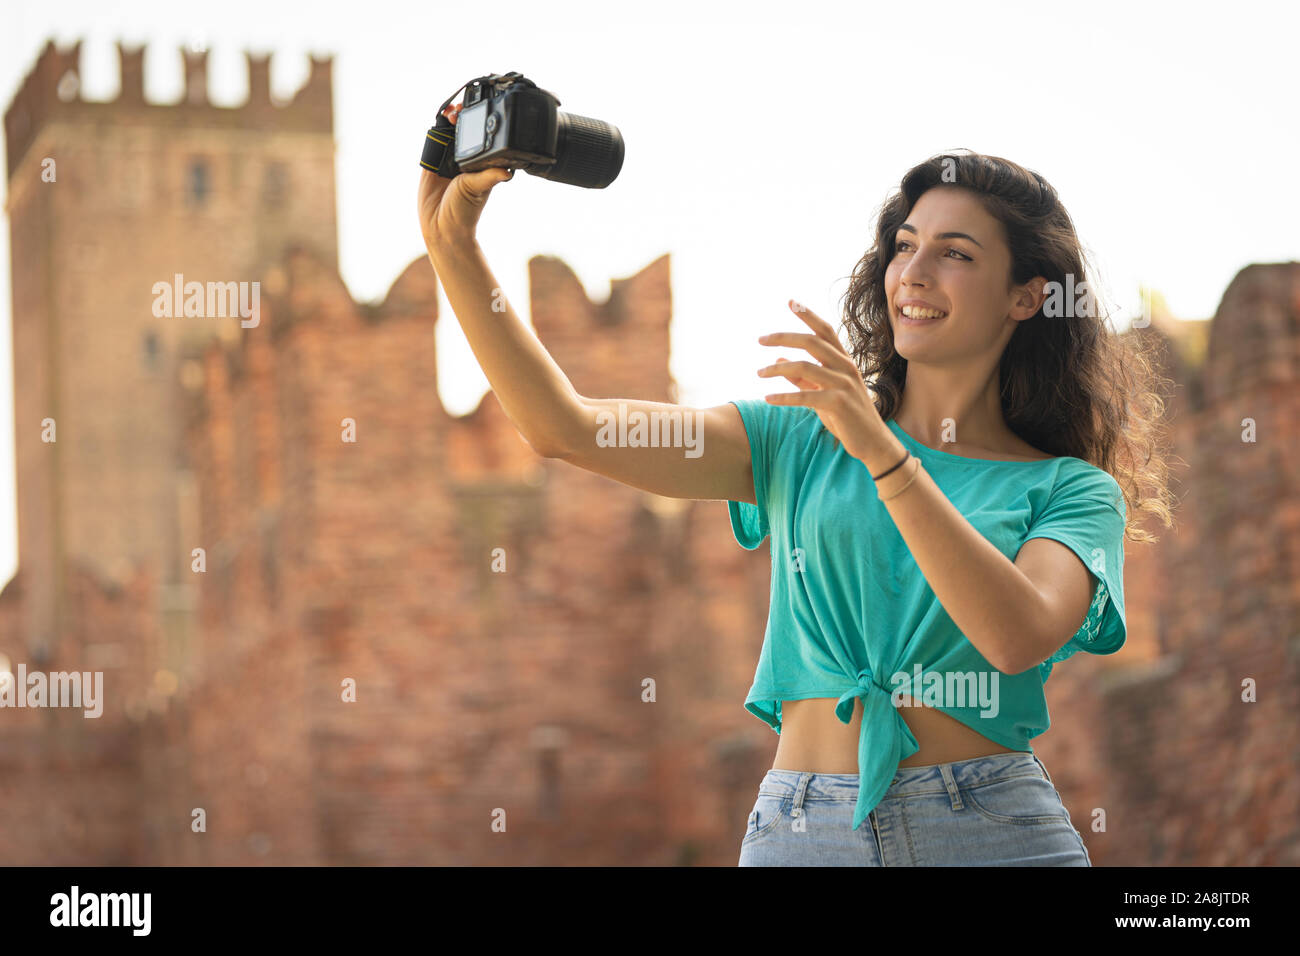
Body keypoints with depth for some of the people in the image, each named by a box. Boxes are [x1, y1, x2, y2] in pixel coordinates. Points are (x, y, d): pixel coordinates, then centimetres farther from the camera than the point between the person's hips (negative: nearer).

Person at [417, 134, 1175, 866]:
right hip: (800, 832, 2)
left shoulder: (1070, 492, 4)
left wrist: (881, 450, -22)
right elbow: (565, 427, 2)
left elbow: (1020, 636, -17)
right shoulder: (804, 438, 11)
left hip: (991, 830, -2)